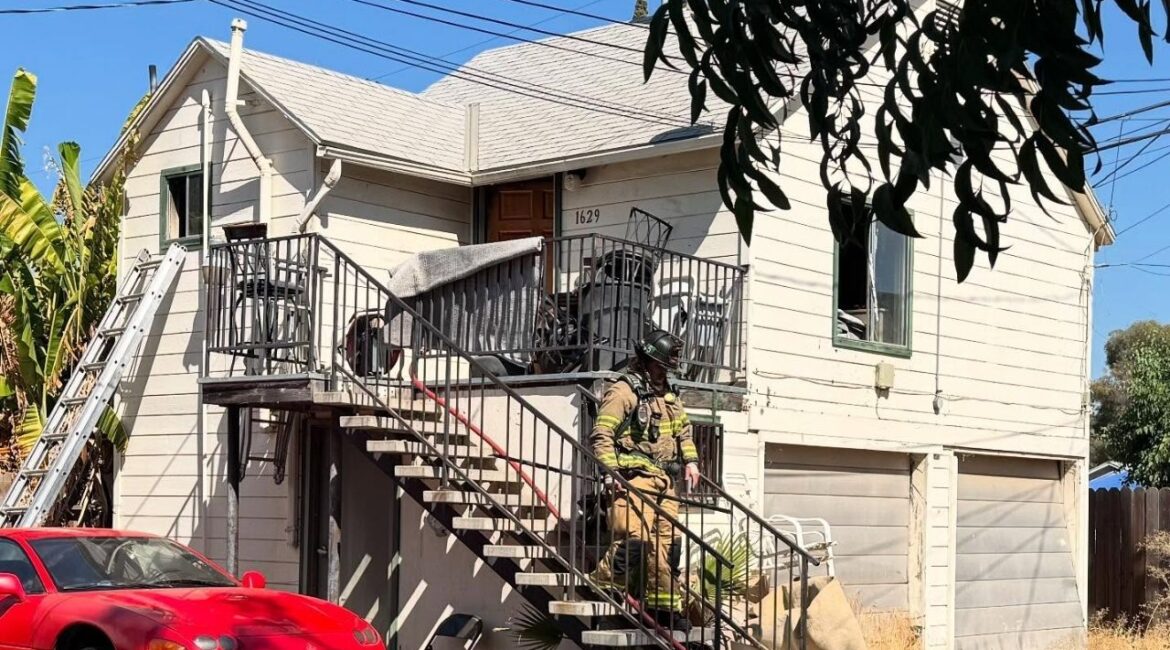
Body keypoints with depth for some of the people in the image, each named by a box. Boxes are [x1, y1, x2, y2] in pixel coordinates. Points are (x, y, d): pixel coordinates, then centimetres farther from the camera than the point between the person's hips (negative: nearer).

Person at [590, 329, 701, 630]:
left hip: (664, 480, 8)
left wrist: (690, 461, 17)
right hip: (635, 478, -8)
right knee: (634, 539, -20)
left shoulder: (668, 394, 19)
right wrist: (613, 471, -22)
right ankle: (603, 584, -3)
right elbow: (601, 436, -12)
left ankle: (664, 604, 16)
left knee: (667, 543, 8)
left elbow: (683, 430, 31)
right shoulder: (623, 391, -7)